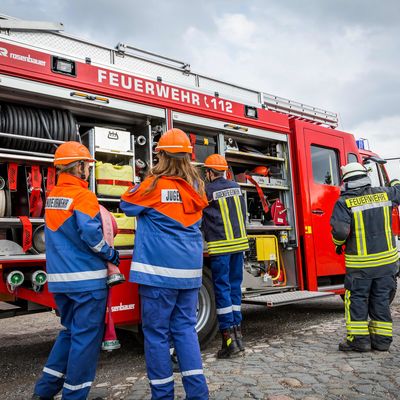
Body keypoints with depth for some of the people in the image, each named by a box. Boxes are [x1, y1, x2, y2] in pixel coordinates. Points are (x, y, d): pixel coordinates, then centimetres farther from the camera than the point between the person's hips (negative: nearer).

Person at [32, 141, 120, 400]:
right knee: (86, 337, 4)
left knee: (70, 332, 20)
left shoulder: (52, 197, 10)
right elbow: (92, 236, -19)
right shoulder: (83, 196, -14)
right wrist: (113, 257, -3)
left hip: (59, 279, 8)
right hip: (87, 279, -8)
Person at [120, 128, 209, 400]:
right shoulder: (196, 187, 7)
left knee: (157, 333, 6)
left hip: (159, 272, -5)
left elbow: (127, 204, 6)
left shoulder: (154, 185, -9)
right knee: (186, 329, 13)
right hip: (190, 270, 6)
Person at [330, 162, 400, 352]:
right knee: (381, 299, 14)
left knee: (356, 298, 8)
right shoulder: (384, 194, 2)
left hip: (360, 263, -4)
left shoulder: (344, 203, -11)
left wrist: (338, 244, 0)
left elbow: (340, 230, -21)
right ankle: (382, 339, 20)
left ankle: (358, 338, 8)